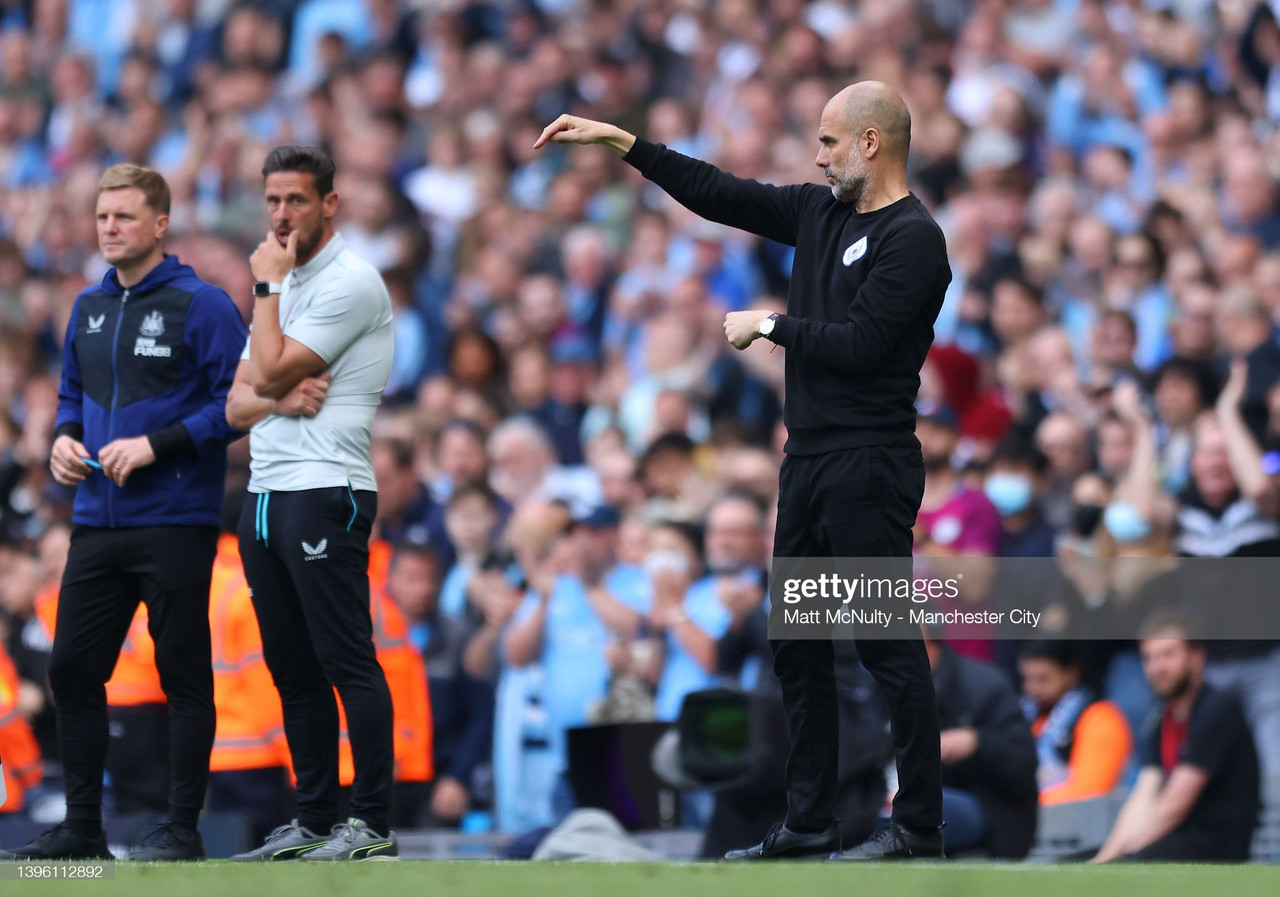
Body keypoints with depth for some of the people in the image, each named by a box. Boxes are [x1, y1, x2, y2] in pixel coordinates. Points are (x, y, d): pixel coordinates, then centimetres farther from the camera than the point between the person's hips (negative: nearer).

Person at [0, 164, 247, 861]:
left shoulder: (202, 306, -7)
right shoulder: (88, 308, 14)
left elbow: (236, 403, -12)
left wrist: (154, 446, -17)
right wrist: (63, 437, 4)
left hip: (174, 523, -7)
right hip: (96, 519, 7)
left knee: (183, 674, 0)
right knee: (72, 668, 6)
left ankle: (182, 827, 6)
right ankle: (81, 825, 15)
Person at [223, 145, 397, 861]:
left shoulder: (351, 283, -8)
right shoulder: (284, 285, 20)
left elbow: (270, 372, -13)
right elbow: (239, 402, 16)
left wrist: (267, 286, -3)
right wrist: (280, 400, -5)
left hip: (326, 494, -9)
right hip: (266, 498, 9)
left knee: (347, 661, -9)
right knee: (294, 669, 9)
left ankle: (373, 824, -9)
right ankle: (315, 822, 14)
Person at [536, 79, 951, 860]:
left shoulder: (913, 239, -12)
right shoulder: (821, 214, 14)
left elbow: (861, 346, -20)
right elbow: (717, 193, 19)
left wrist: (770, 326, -7)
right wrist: (618, 141, 16)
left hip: (869, 465, -10)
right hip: (810, 460, 10)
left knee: (887, 642, -8)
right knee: (798, 646, 11)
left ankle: (920, 825, -5)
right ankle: (808, 822, 17)